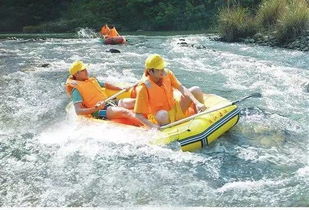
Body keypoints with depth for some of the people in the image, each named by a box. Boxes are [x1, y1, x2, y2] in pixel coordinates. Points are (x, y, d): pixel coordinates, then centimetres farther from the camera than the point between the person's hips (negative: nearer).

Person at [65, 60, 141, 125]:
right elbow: (78, 111, -13)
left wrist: (122, 89, 30)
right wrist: (96, 108, -27)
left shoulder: (92, 80, 21)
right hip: (99, 112, -8)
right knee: (125, 111, -32)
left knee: (134, 102, -14)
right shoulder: (76, 90, -3)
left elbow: (105, 85, 40)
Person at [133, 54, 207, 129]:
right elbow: (138, 114, -23)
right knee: (162, 115, -42)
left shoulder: (167, 74, -9)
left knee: (196, 90, -8)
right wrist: (152, 126, -37)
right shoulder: (143, 88, -24)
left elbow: (182, 88, -13)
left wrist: (197, 103, -26)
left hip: (175, 110, 6)